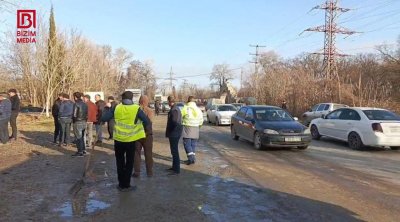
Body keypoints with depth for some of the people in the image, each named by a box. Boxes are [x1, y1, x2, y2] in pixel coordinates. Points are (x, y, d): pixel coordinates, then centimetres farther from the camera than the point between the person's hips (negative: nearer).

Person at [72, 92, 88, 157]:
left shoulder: (76, 104, -15)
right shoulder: (85, 104, 9)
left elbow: (74, 115, -17)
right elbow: (87, 114, 9)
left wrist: (72, 118, 1)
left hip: (78, 122, -8)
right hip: (84, 122, 8)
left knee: (78, 138, -1)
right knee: (81, 137, 19)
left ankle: (80, 152, 3)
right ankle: (83, 150, 25)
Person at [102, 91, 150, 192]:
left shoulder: (116, 108, -4)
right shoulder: (136, 109, -9)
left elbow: (103, 118, -3)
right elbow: (146, 122, -12)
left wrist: (108, 109, 14)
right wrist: (142, 127, 9)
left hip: (118, 139, 2)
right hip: (130, 140, -2)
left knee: (120, 162, 18)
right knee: (129, 163, 12)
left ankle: (121, 184, 23)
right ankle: (126, 185, 14)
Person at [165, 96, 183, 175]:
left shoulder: (174, 110, -19)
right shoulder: (176, 109, 13)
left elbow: (174, 122, -30)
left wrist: (168, 132, -16)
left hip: (174, 133, -10)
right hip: (175, 133, 10)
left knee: (174, 151, -4)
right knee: (174, 150, 19)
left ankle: (177, 170, 2)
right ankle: (174, 166, 31)